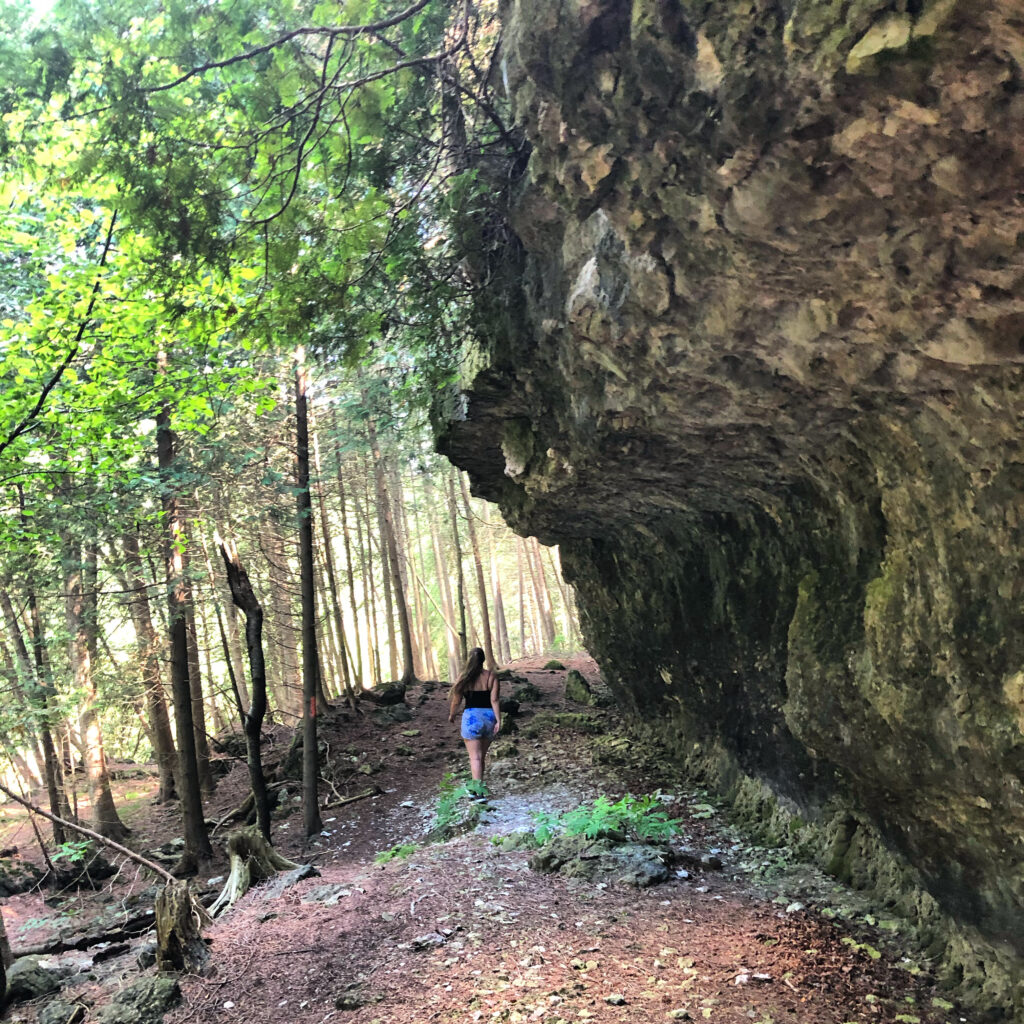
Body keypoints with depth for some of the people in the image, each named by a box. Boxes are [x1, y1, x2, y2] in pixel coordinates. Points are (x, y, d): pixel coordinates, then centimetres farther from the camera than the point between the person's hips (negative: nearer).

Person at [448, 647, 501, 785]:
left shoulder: (464, 678, -3)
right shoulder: (491, 676, 0)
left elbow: (456, 701, 2)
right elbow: (494, 700, -8)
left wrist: (451, 715, 20)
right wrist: (498, 721, -10)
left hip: (471, 717, -3)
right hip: (489, 717, 3)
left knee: (475, 757, -3)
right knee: (482, 756, 19)